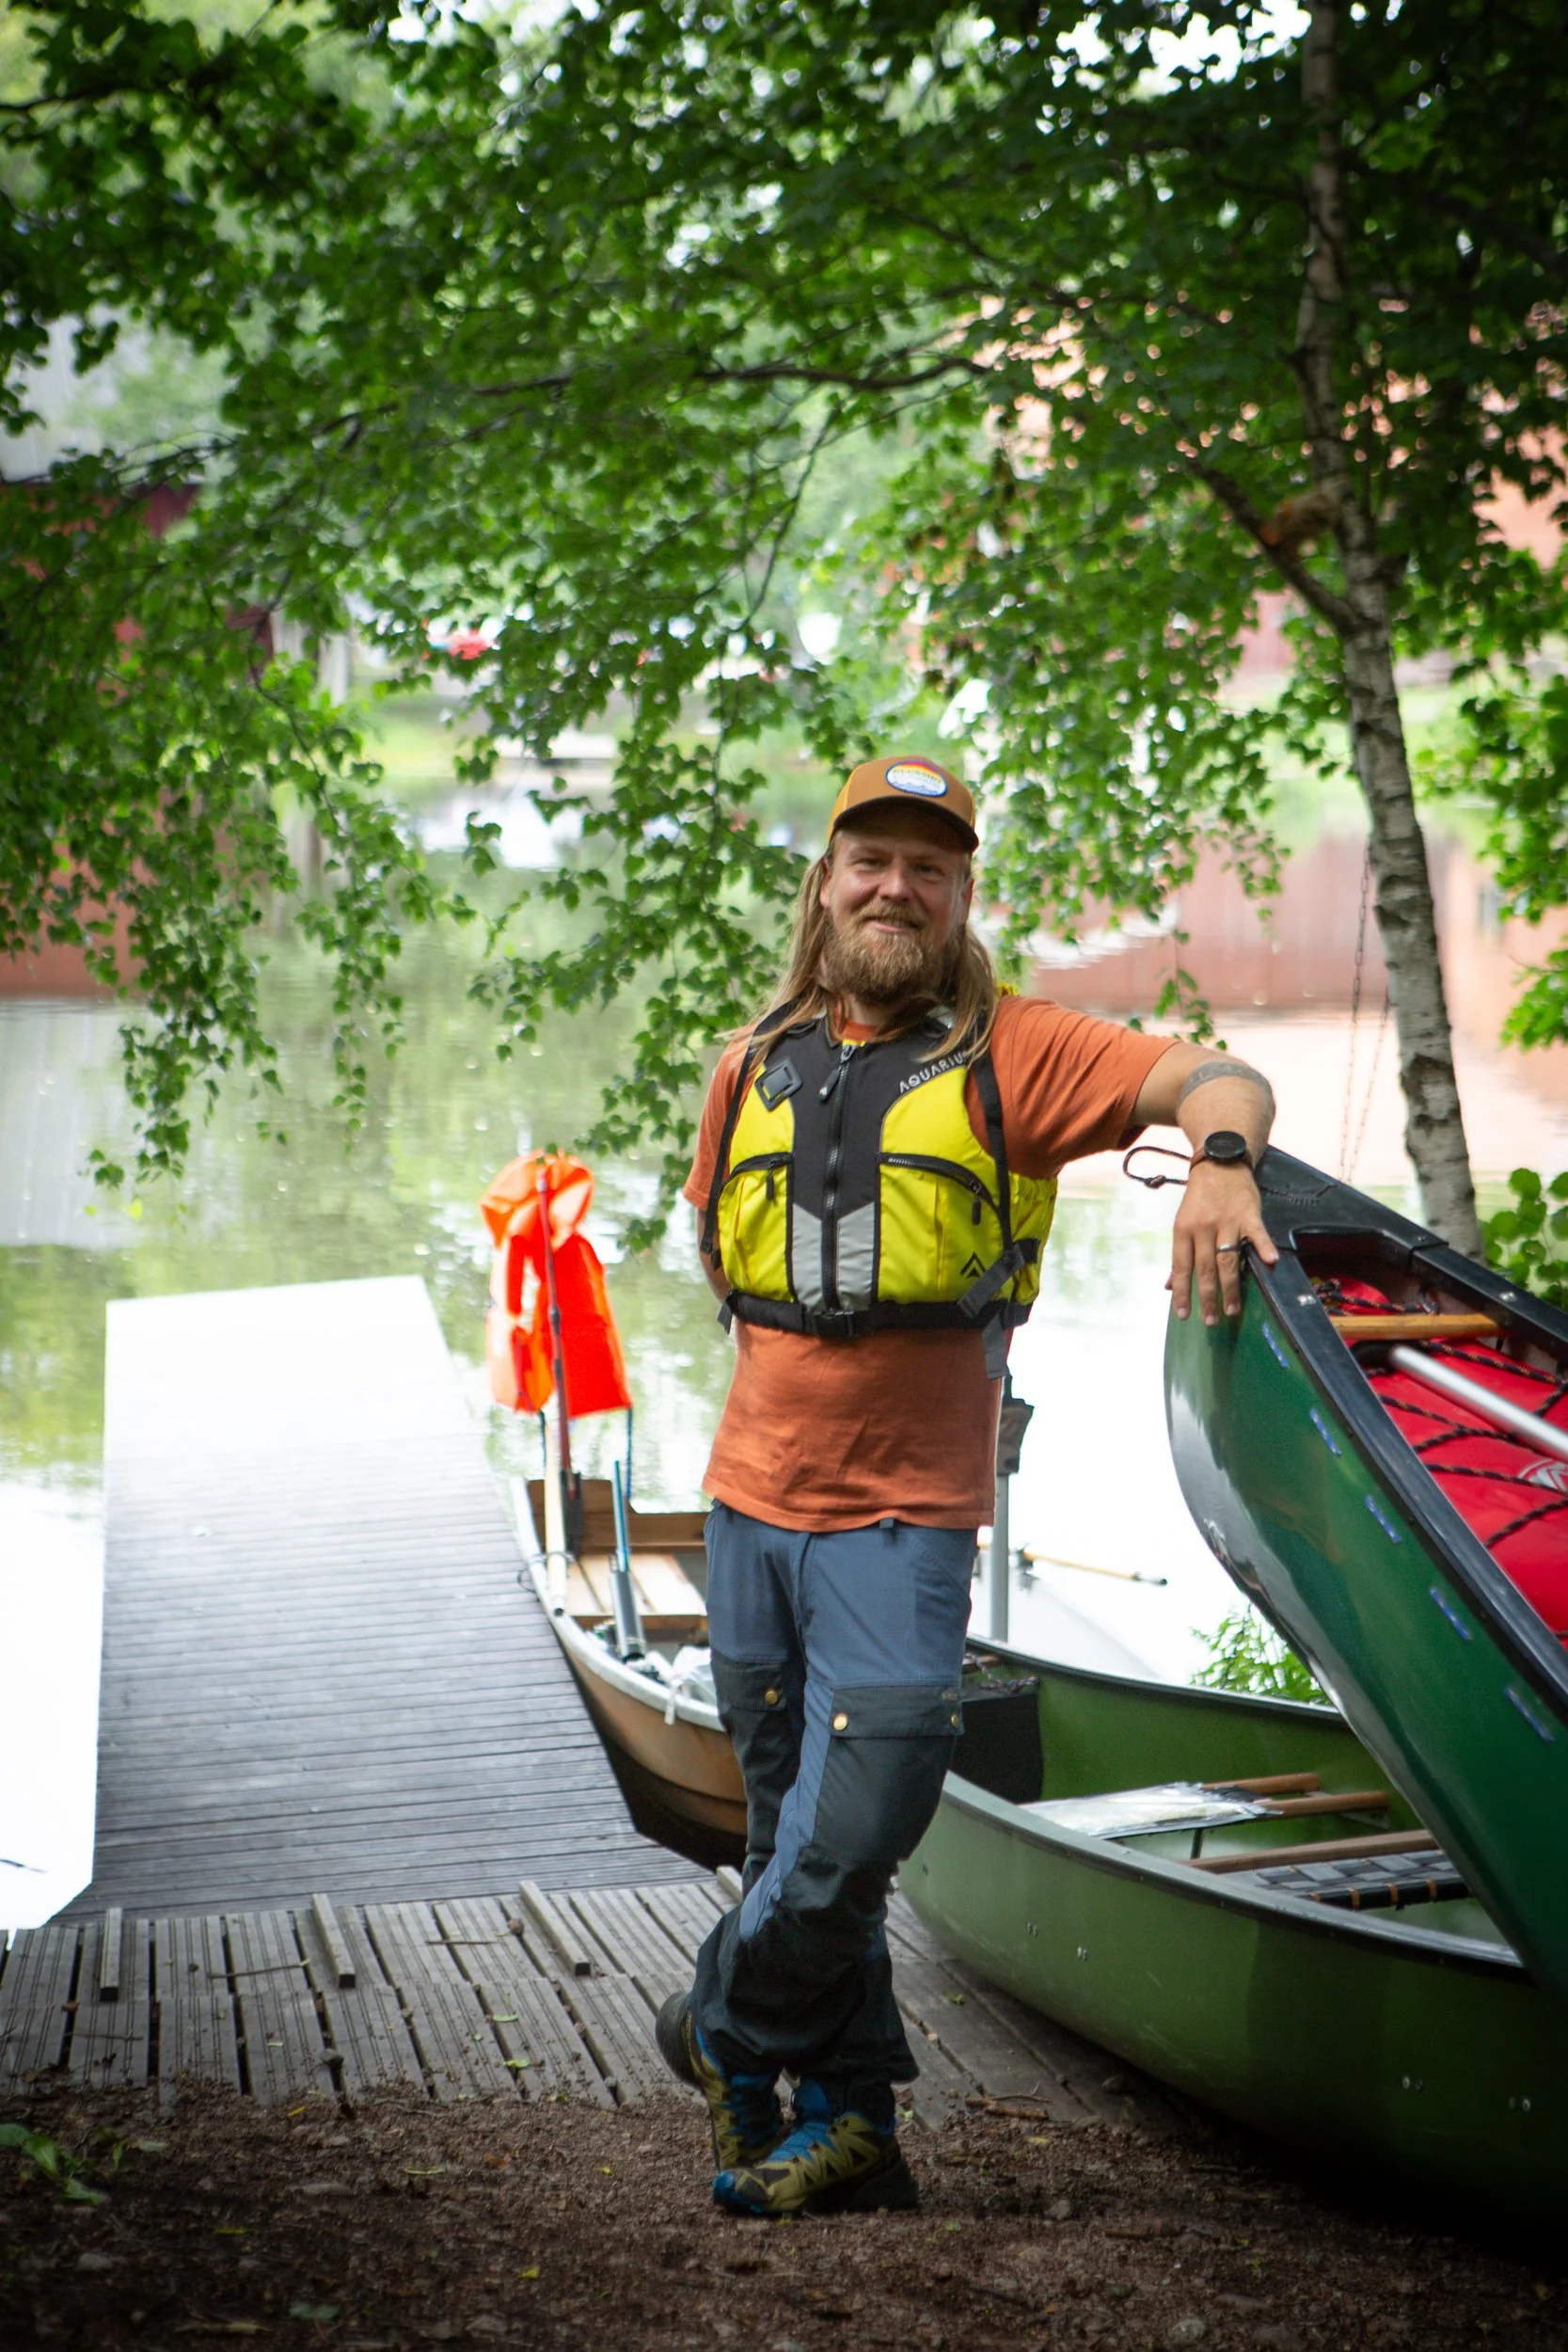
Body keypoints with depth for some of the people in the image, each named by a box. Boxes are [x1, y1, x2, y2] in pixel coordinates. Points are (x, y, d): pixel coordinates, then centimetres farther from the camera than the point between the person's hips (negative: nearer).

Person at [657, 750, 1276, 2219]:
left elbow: (1216, 1079, -13)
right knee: (795, 1830, 10)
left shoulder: (1012, 1053, -2)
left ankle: (730, 2030, 18)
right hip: (753, 1501, 4)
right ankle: (848, 2121, 22)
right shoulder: (754, 1065, 11)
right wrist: (796, 1358, 11)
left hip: (908, 1514, -4)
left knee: (850, 1841, -9)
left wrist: (1220, 1158, -35)